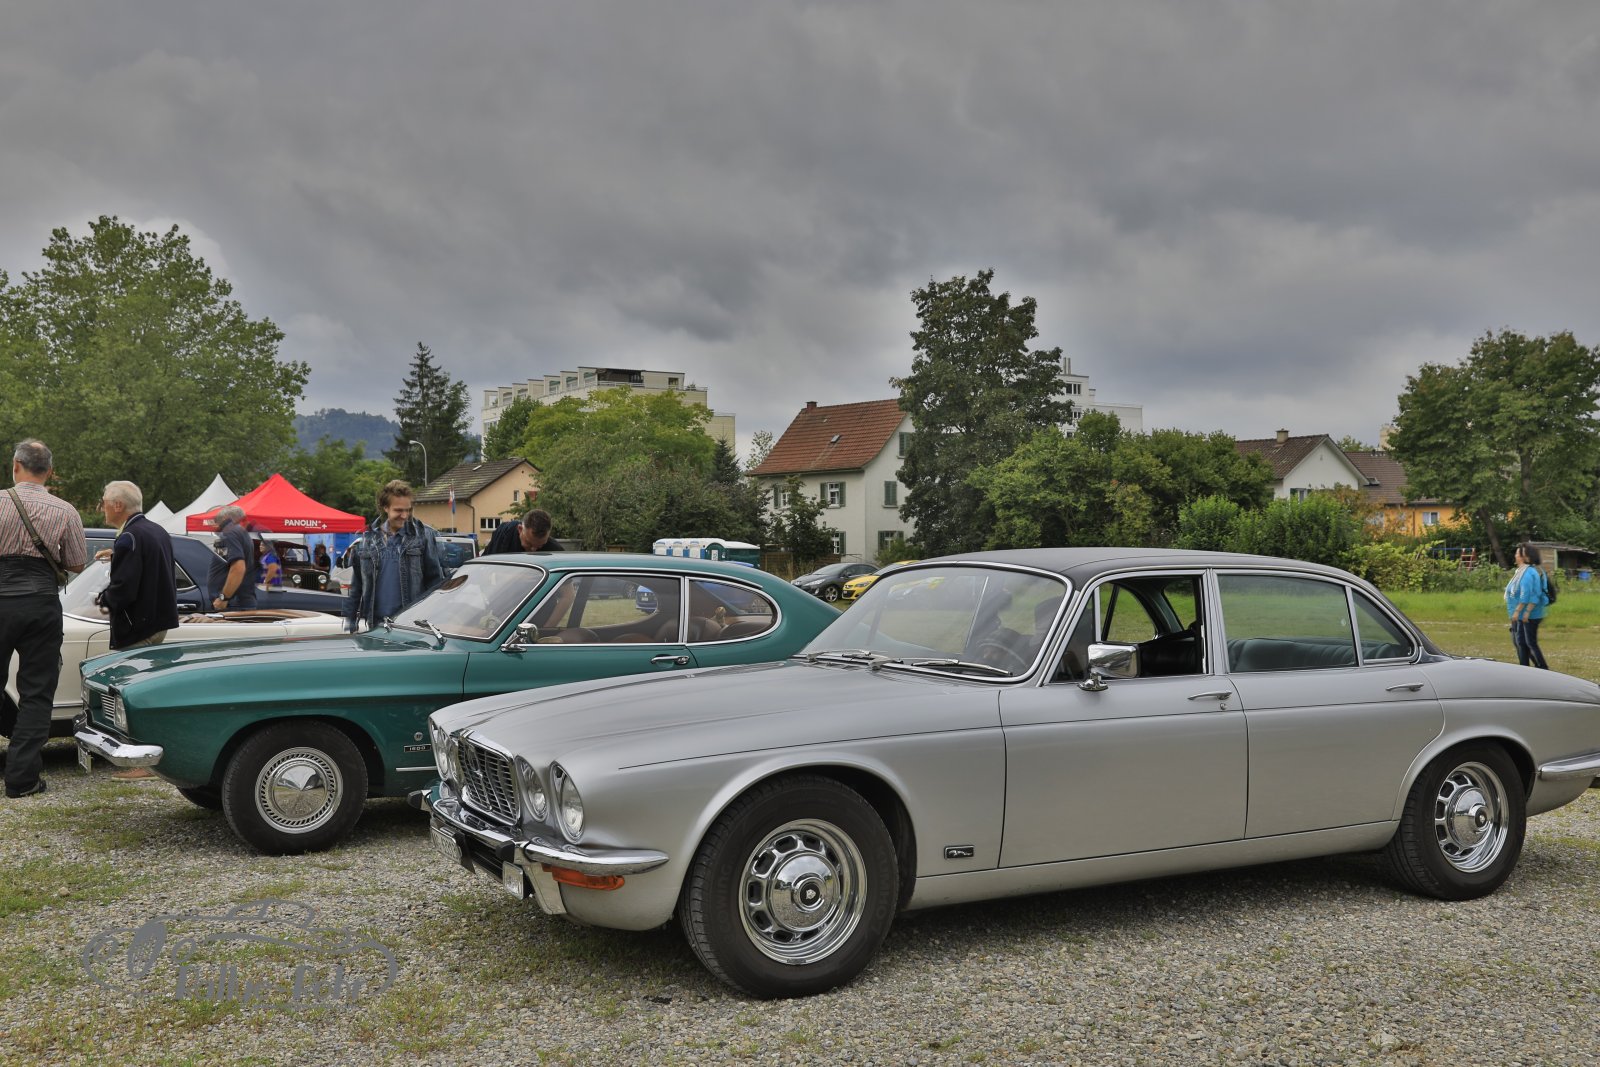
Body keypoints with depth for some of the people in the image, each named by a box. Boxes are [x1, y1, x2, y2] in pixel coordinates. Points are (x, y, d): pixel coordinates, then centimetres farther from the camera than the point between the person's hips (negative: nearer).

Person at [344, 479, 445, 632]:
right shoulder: (367, 539, 7)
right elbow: (356, 585, 12)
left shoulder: (423, 535, 0)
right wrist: (349, 622, 10)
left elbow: (435, 579, 2)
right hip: (376, 623, 3)